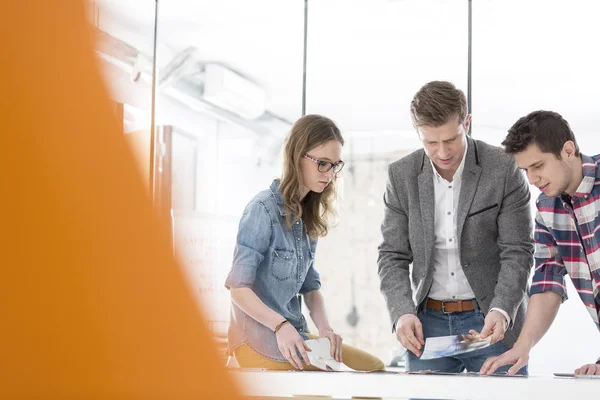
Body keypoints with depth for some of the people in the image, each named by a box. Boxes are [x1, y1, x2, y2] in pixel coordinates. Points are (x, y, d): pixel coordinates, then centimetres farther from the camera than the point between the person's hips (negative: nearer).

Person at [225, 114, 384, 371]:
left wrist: (324, 328, -8)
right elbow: (239, 287, -19)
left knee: (374, 368, 5)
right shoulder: (264, 210, -14)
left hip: (296, 337, 8)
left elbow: (310, 285, 10)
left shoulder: (308, 217, 11)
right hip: (261, 342, -8)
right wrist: (281, 326, -31)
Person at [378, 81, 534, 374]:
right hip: (428, 322, 2)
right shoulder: (402, 175, 1)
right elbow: (393, 256, 2)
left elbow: (518, 252, -8)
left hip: (491, 323, -2)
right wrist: (402, 313, -14)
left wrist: (501, 311, -23)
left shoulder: (503, 169, -8)